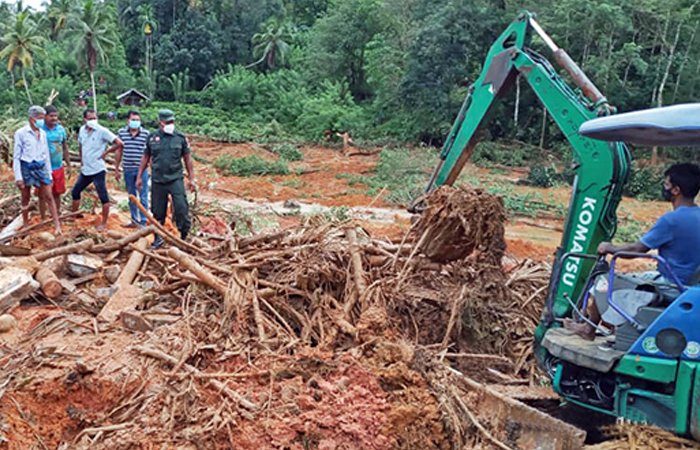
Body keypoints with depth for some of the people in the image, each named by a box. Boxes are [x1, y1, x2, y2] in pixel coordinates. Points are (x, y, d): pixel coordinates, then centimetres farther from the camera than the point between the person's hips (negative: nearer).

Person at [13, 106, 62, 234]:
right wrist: (18, 177, -10)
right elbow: (16, 156, -6)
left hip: (41, 167, 3)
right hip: (26, 167, -3)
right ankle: (25, 224, 25)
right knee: (26, 197, 10)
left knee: (49, 196, -2)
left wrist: (49, 173, 12)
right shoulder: (21, 133, -7)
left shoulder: (43, 133, 6)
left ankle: (57, 225, -2)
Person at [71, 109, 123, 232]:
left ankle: (104, 223, 6)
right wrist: (81, 160, 17)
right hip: (85, 170, 8)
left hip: (98, 170, -7)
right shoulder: (82, 130, 7)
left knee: (103, 197, -2)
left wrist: (106, 152, -11)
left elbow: (119, 143, -17)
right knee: (75, 192, 16)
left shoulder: (102, 131, -13)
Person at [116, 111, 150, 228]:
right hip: (128, 170, 3)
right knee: (131, 197, 14)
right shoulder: (122, 132, 5)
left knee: (143, 197, 0)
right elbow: (119, 151, 11)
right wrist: (116, 169, 11)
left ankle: (143, 222, 8)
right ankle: (134, 221, 26)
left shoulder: (146, 133, -3)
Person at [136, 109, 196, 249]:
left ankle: (184, 236, 3)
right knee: (158, 211, 8)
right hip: (157, 181, 2)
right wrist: (139, 176, 12)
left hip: (176, 179, -2)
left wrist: (191, 179, 3)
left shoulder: (181, 138, 2)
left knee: (181, 208, -11)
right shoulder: (152, 138, 5)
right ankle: (158, 238, 22)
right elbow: (146, 158, 14)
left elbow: (187, 159, 6)